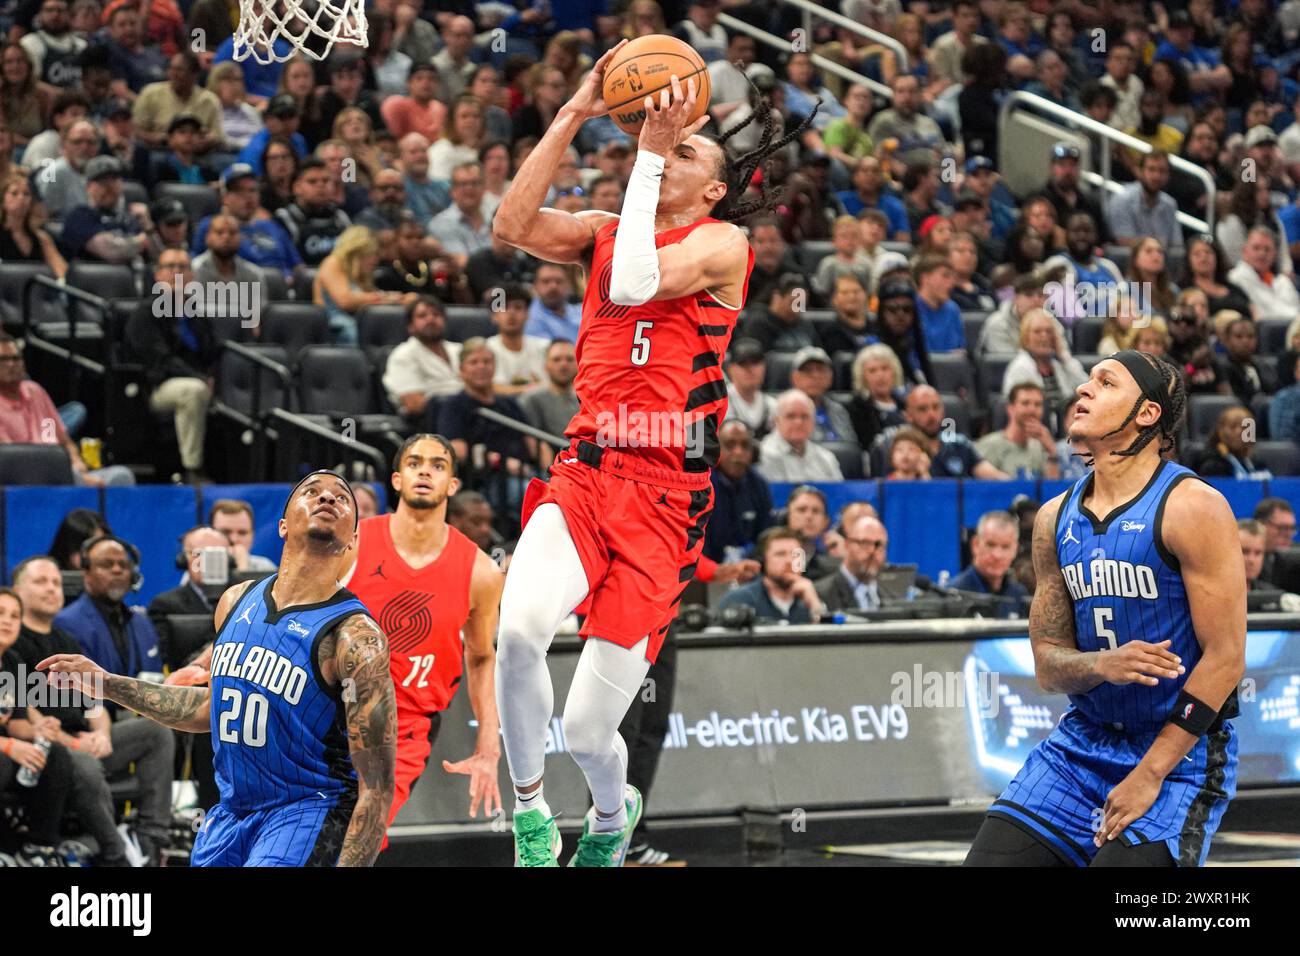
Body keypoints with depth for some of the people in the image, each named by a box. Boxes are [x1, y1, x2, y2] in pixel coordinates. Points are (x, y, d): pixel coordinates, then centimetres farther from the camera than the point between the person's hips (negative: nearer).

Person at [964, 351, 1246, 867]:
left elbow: (1225, 657, -16)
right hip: (1082, 742, 6)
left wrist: (1150, 773, -17)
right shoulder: (1055, 518, 6)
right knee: (991, 859, -6)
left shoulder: (1193, 507, -13)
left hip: (1180, 750, -6)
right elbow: (1047, 662, 8)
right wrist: (1101, 665, -17)